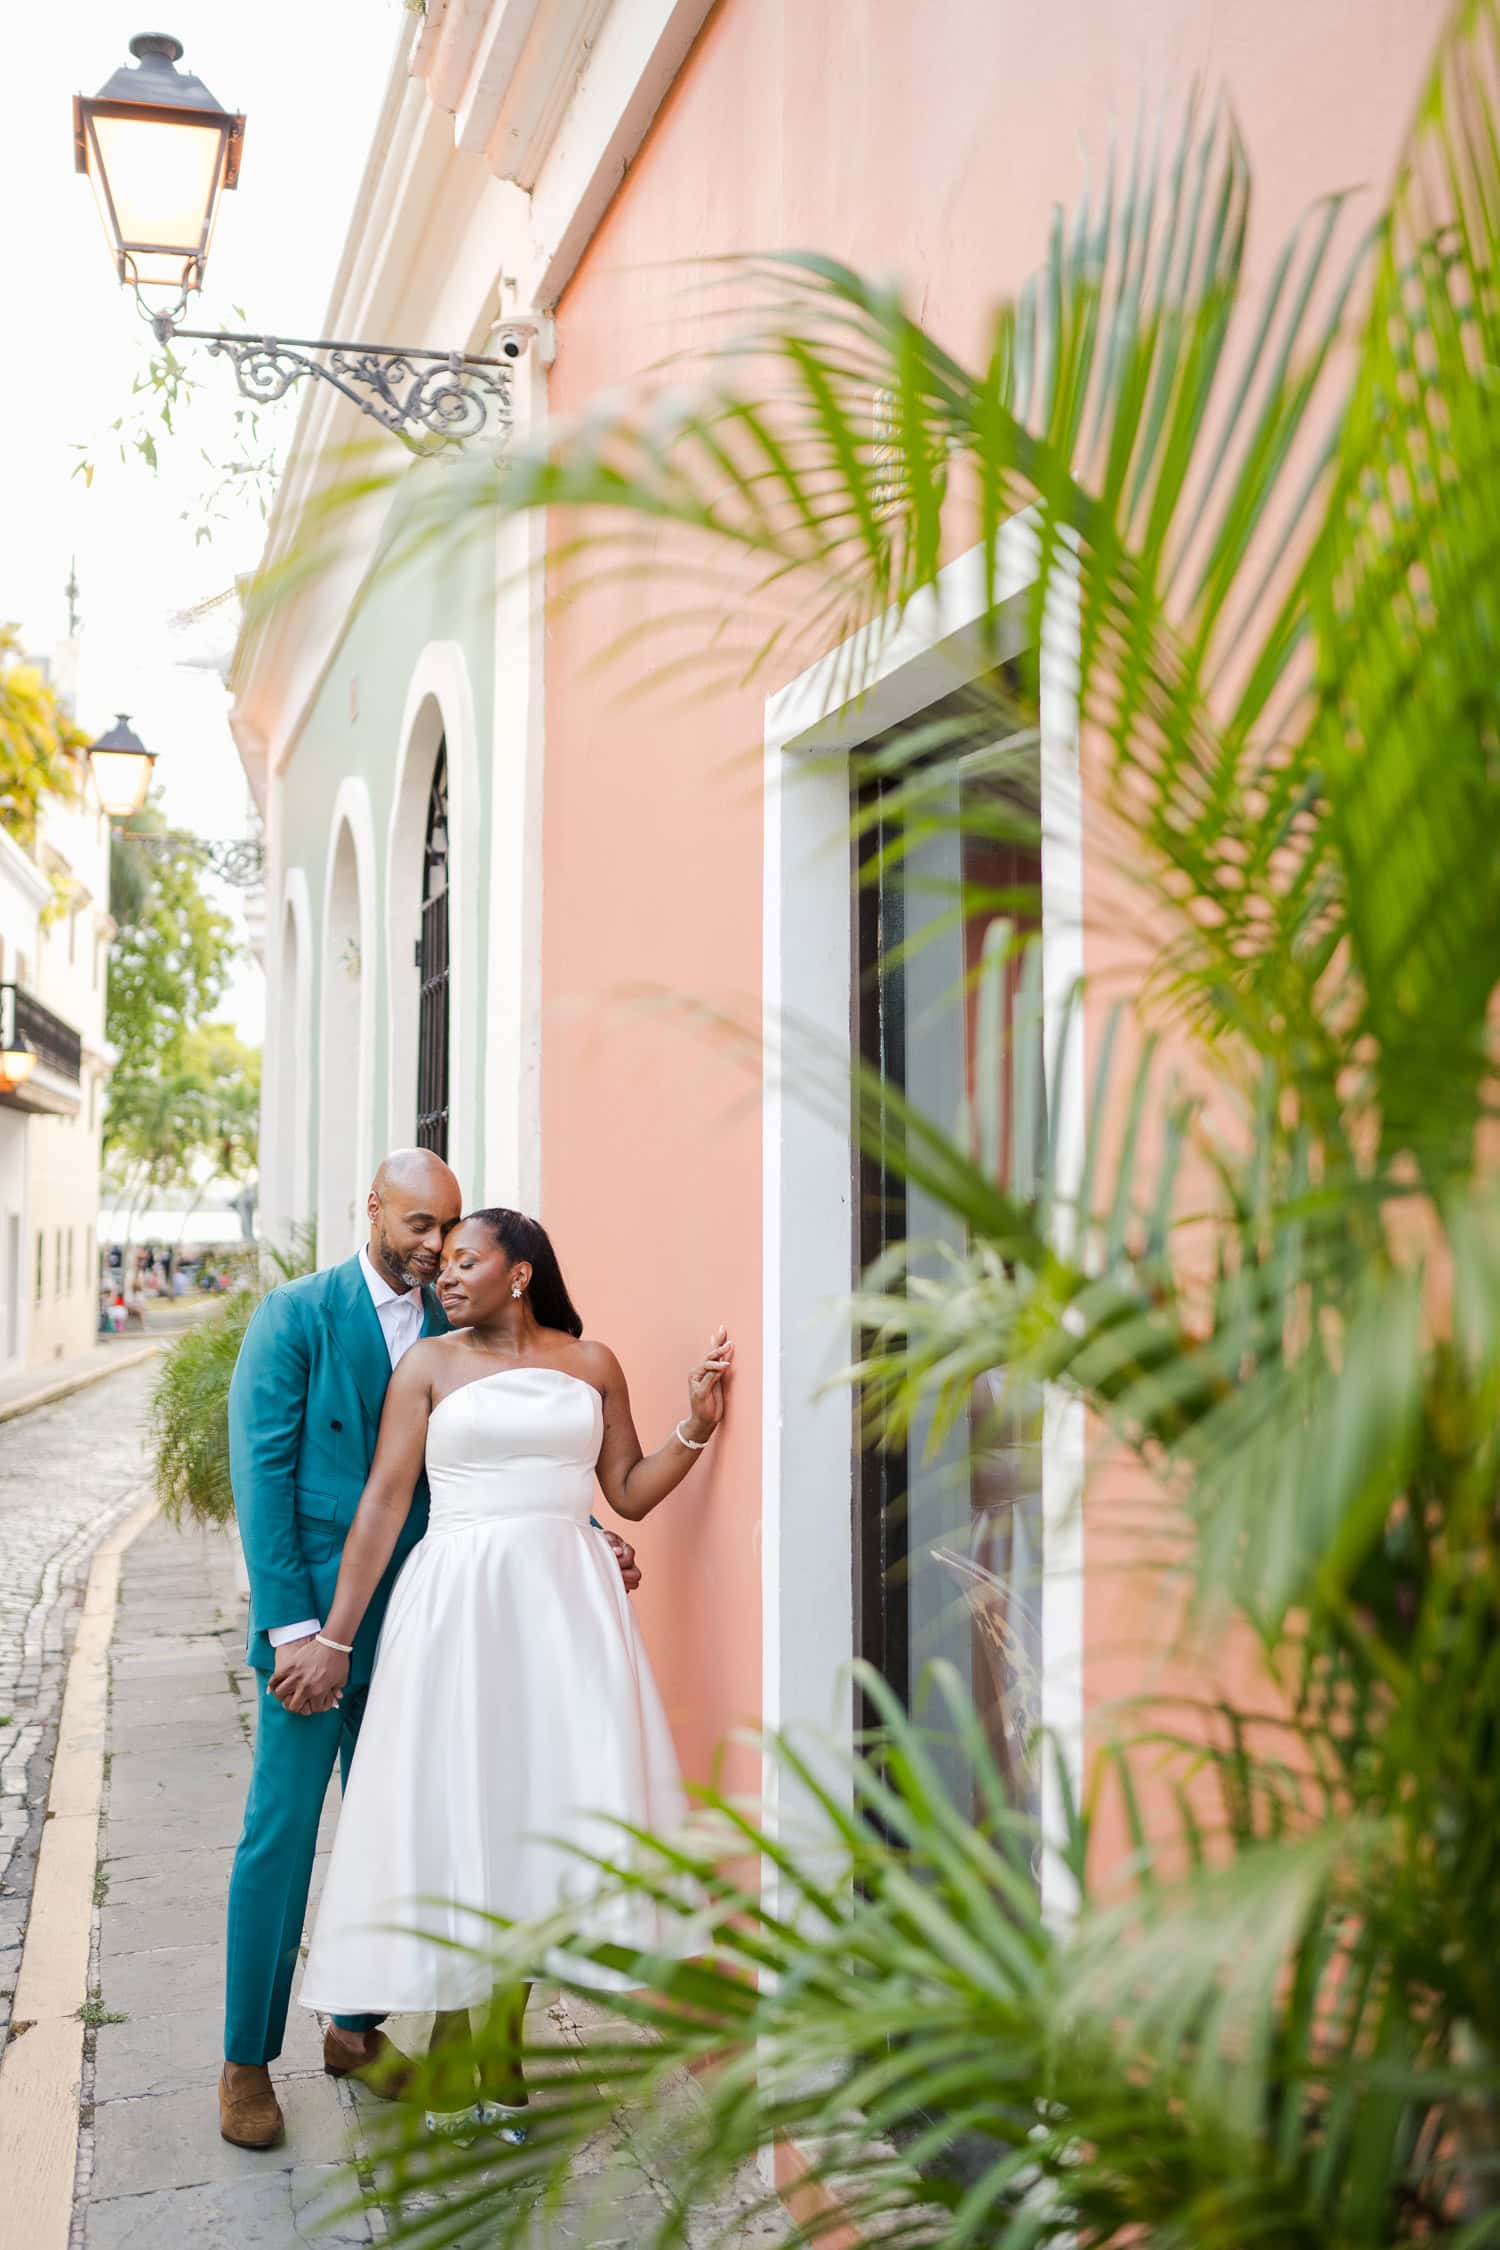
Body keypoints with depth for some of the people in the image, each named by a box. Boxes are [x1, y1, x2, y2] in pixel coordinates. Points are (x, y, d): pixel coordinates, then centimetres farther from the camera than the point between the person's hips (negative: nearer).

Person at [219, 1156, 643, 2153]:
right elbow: (263, 1473, -10)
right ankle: (248, 2060, 17)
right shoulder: (297, 1315, -6)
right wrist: (291, 1625, -15)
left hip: (411, 1621, 4)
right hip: (315, 1615, -4)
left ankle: (358, 2028, 30)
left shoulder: (453, 1332, 6)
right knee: (282, 1833, 2)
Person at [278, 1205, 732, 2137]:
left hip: (567, 1600, 2)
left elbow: (629, 1492, 11)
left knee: (542, 1802, 2)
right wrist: (335, 1642, -2)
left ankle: (496, 2044, 17)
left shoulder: (591, 1363, 8)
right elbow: (383, 1504, -1)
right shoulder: (430, 1364, 3)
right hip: (462, 1599, -2)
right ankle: (459, 2058, 15)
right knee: (458, 1808, 1)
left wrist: (695, 1425, -3)